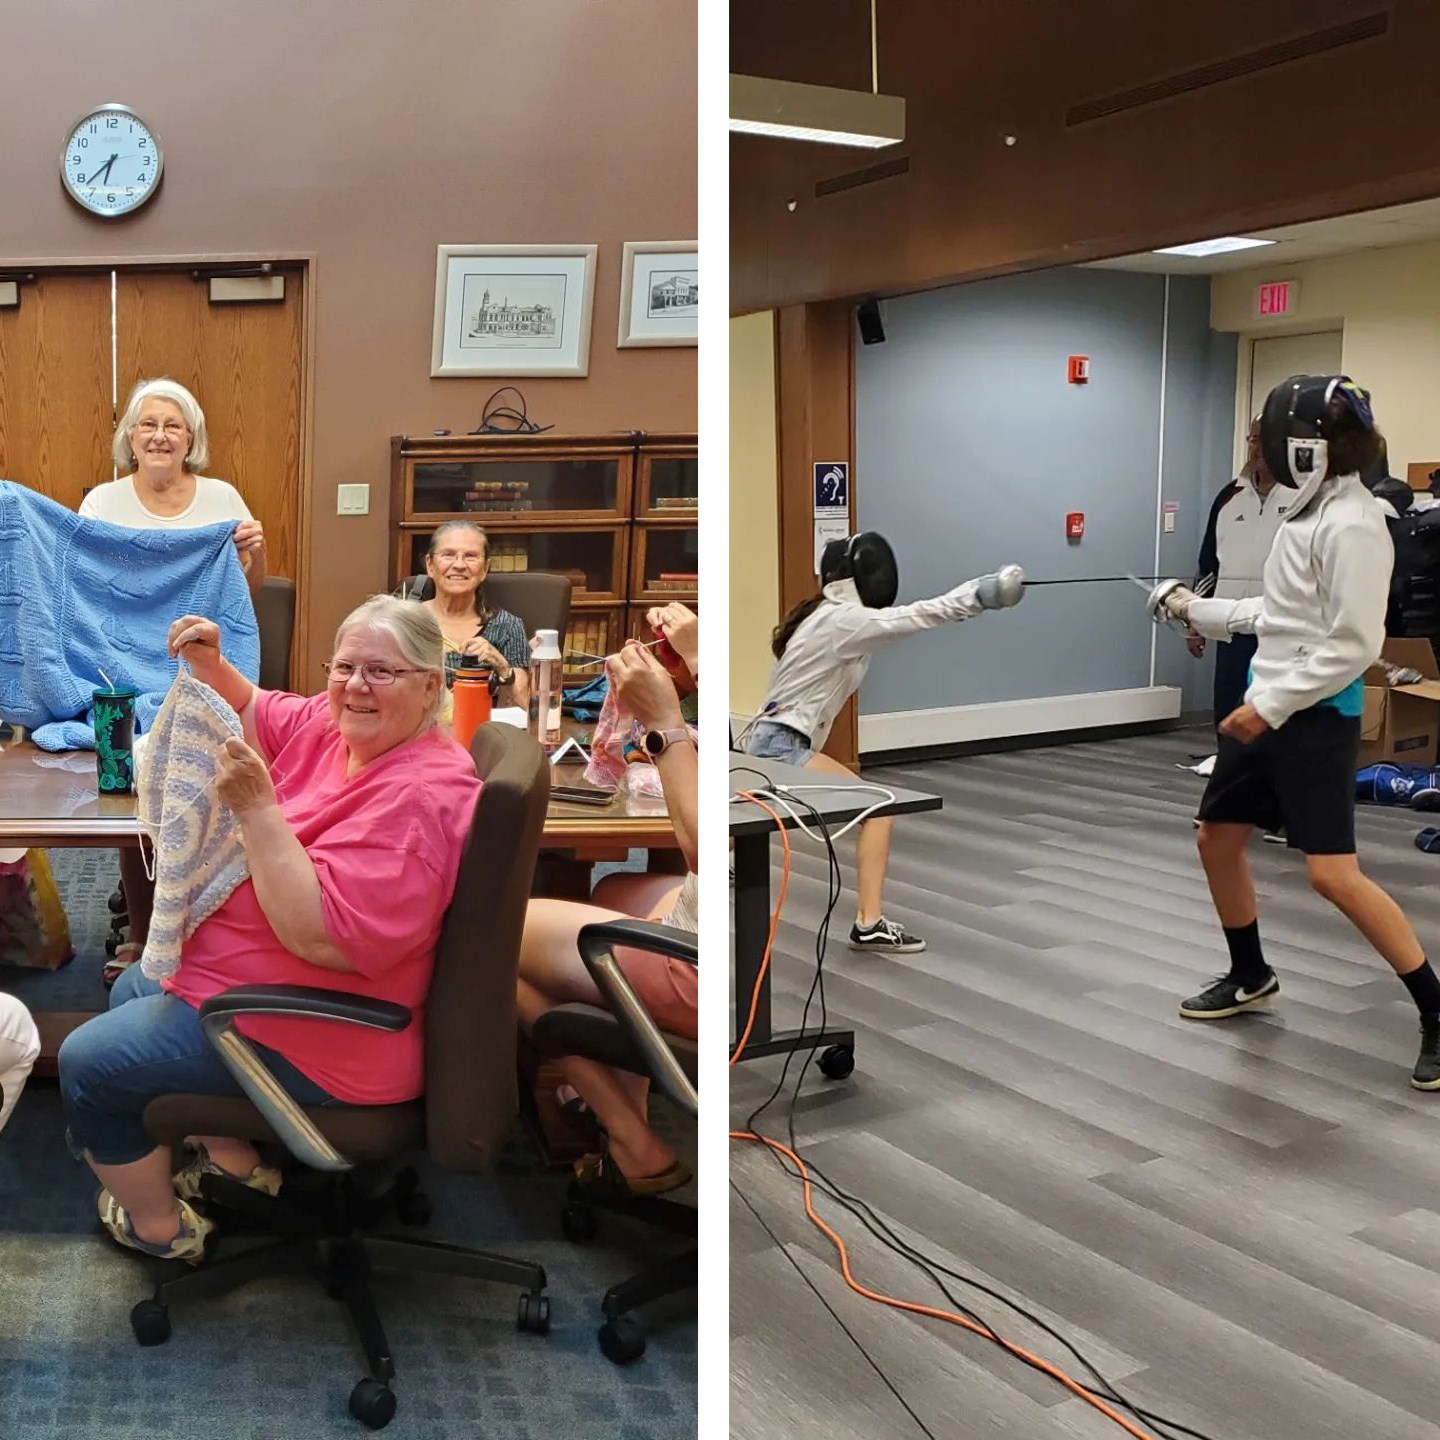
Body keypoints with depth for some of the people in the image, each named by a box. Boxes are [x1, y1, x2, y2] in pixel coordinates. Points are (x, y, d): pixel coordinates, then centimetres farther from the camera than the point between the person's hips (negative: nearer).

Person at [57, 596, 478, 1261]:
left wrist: (256, 806, -35)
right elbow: (253, 712, 16)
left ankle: (159, 1225, 23)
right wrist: (209, 664, -5)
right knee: (131, 990, 31)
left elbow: (321, 934, -37)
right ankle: (235, 1163, 33)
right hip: (264, 972, 10)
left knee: (87, 1062, 2)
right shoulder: (335, 726, -2)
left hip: (314, 1044, -10)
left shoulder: (418, 796, -31)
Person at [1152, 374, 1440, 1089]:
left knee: (1334, 876, -13)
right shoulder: (1310, 511, 10)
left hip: (1314, 719, -9)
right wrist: (1195, 608, 22)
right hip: (1270, 707, 10)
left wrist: (1272, 704, -22)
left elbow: (1352, 645, -22)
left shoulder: (1351, 525, -19)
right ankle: (1250, 977, 35)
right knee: (1217, 842, 16)